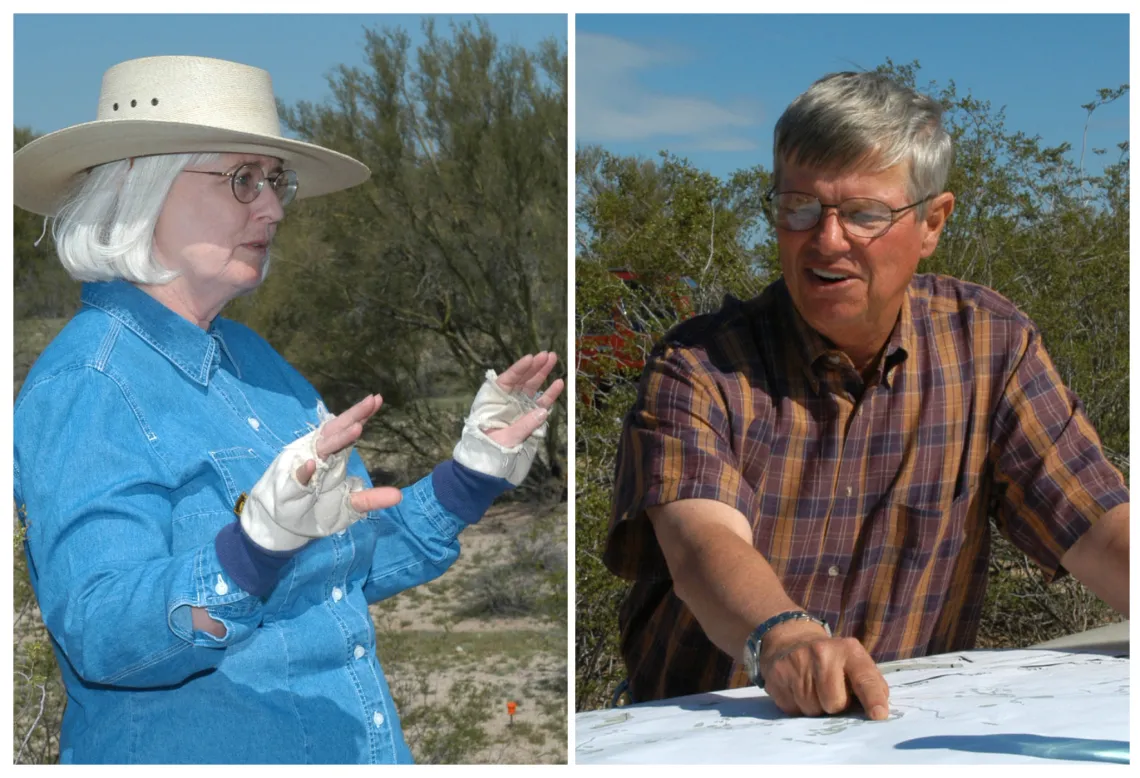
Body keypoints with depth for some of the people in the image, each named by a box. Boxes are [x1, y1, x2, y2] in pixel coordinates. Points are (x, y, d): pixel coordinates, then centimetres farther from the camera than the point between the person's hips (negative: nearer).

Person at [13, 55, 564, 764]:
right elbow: (101, 636, -27)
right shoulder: (82, 388, -17)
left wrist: (473, 475, 4)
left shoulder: (252, 358, 6)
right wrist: (260, 541, -39)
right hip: (187, 755, -7)